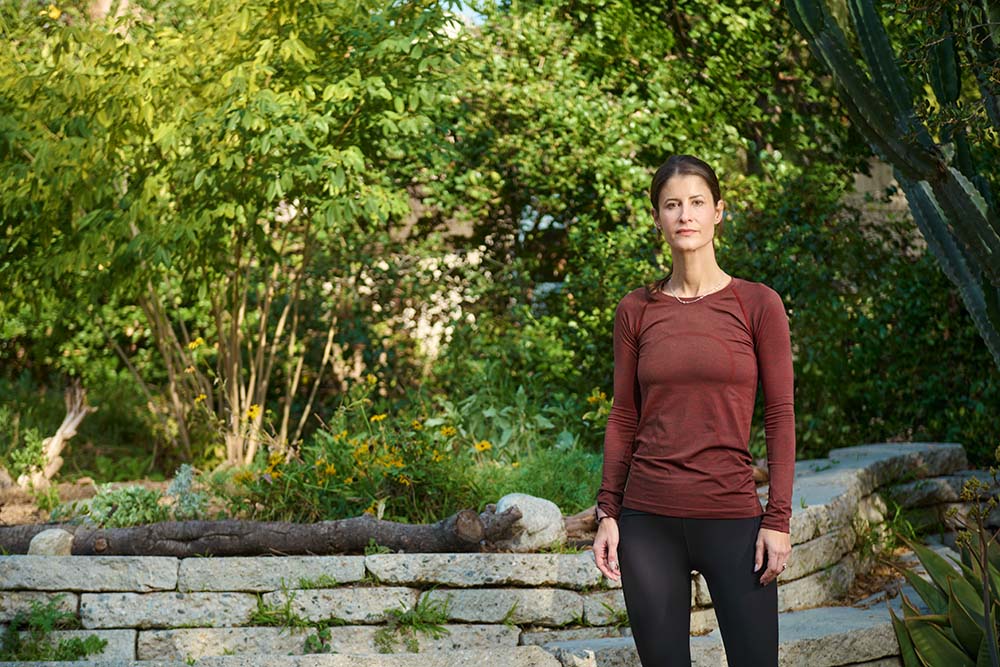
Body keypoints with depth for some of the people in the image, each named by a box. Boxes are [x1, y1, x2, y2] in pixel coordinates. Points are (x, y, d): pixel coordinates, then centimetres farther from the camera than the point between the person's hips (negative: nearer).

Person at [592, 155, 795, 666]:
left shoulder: (758, 304, -1)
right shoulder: (635, 310, 6)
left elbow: (780, 416, -2)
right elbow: (624, 418, 9)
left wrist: (778, 520, -7)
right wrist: (607, 513, 3)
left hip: (731, 517, -2)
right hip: (648, 518, 2)